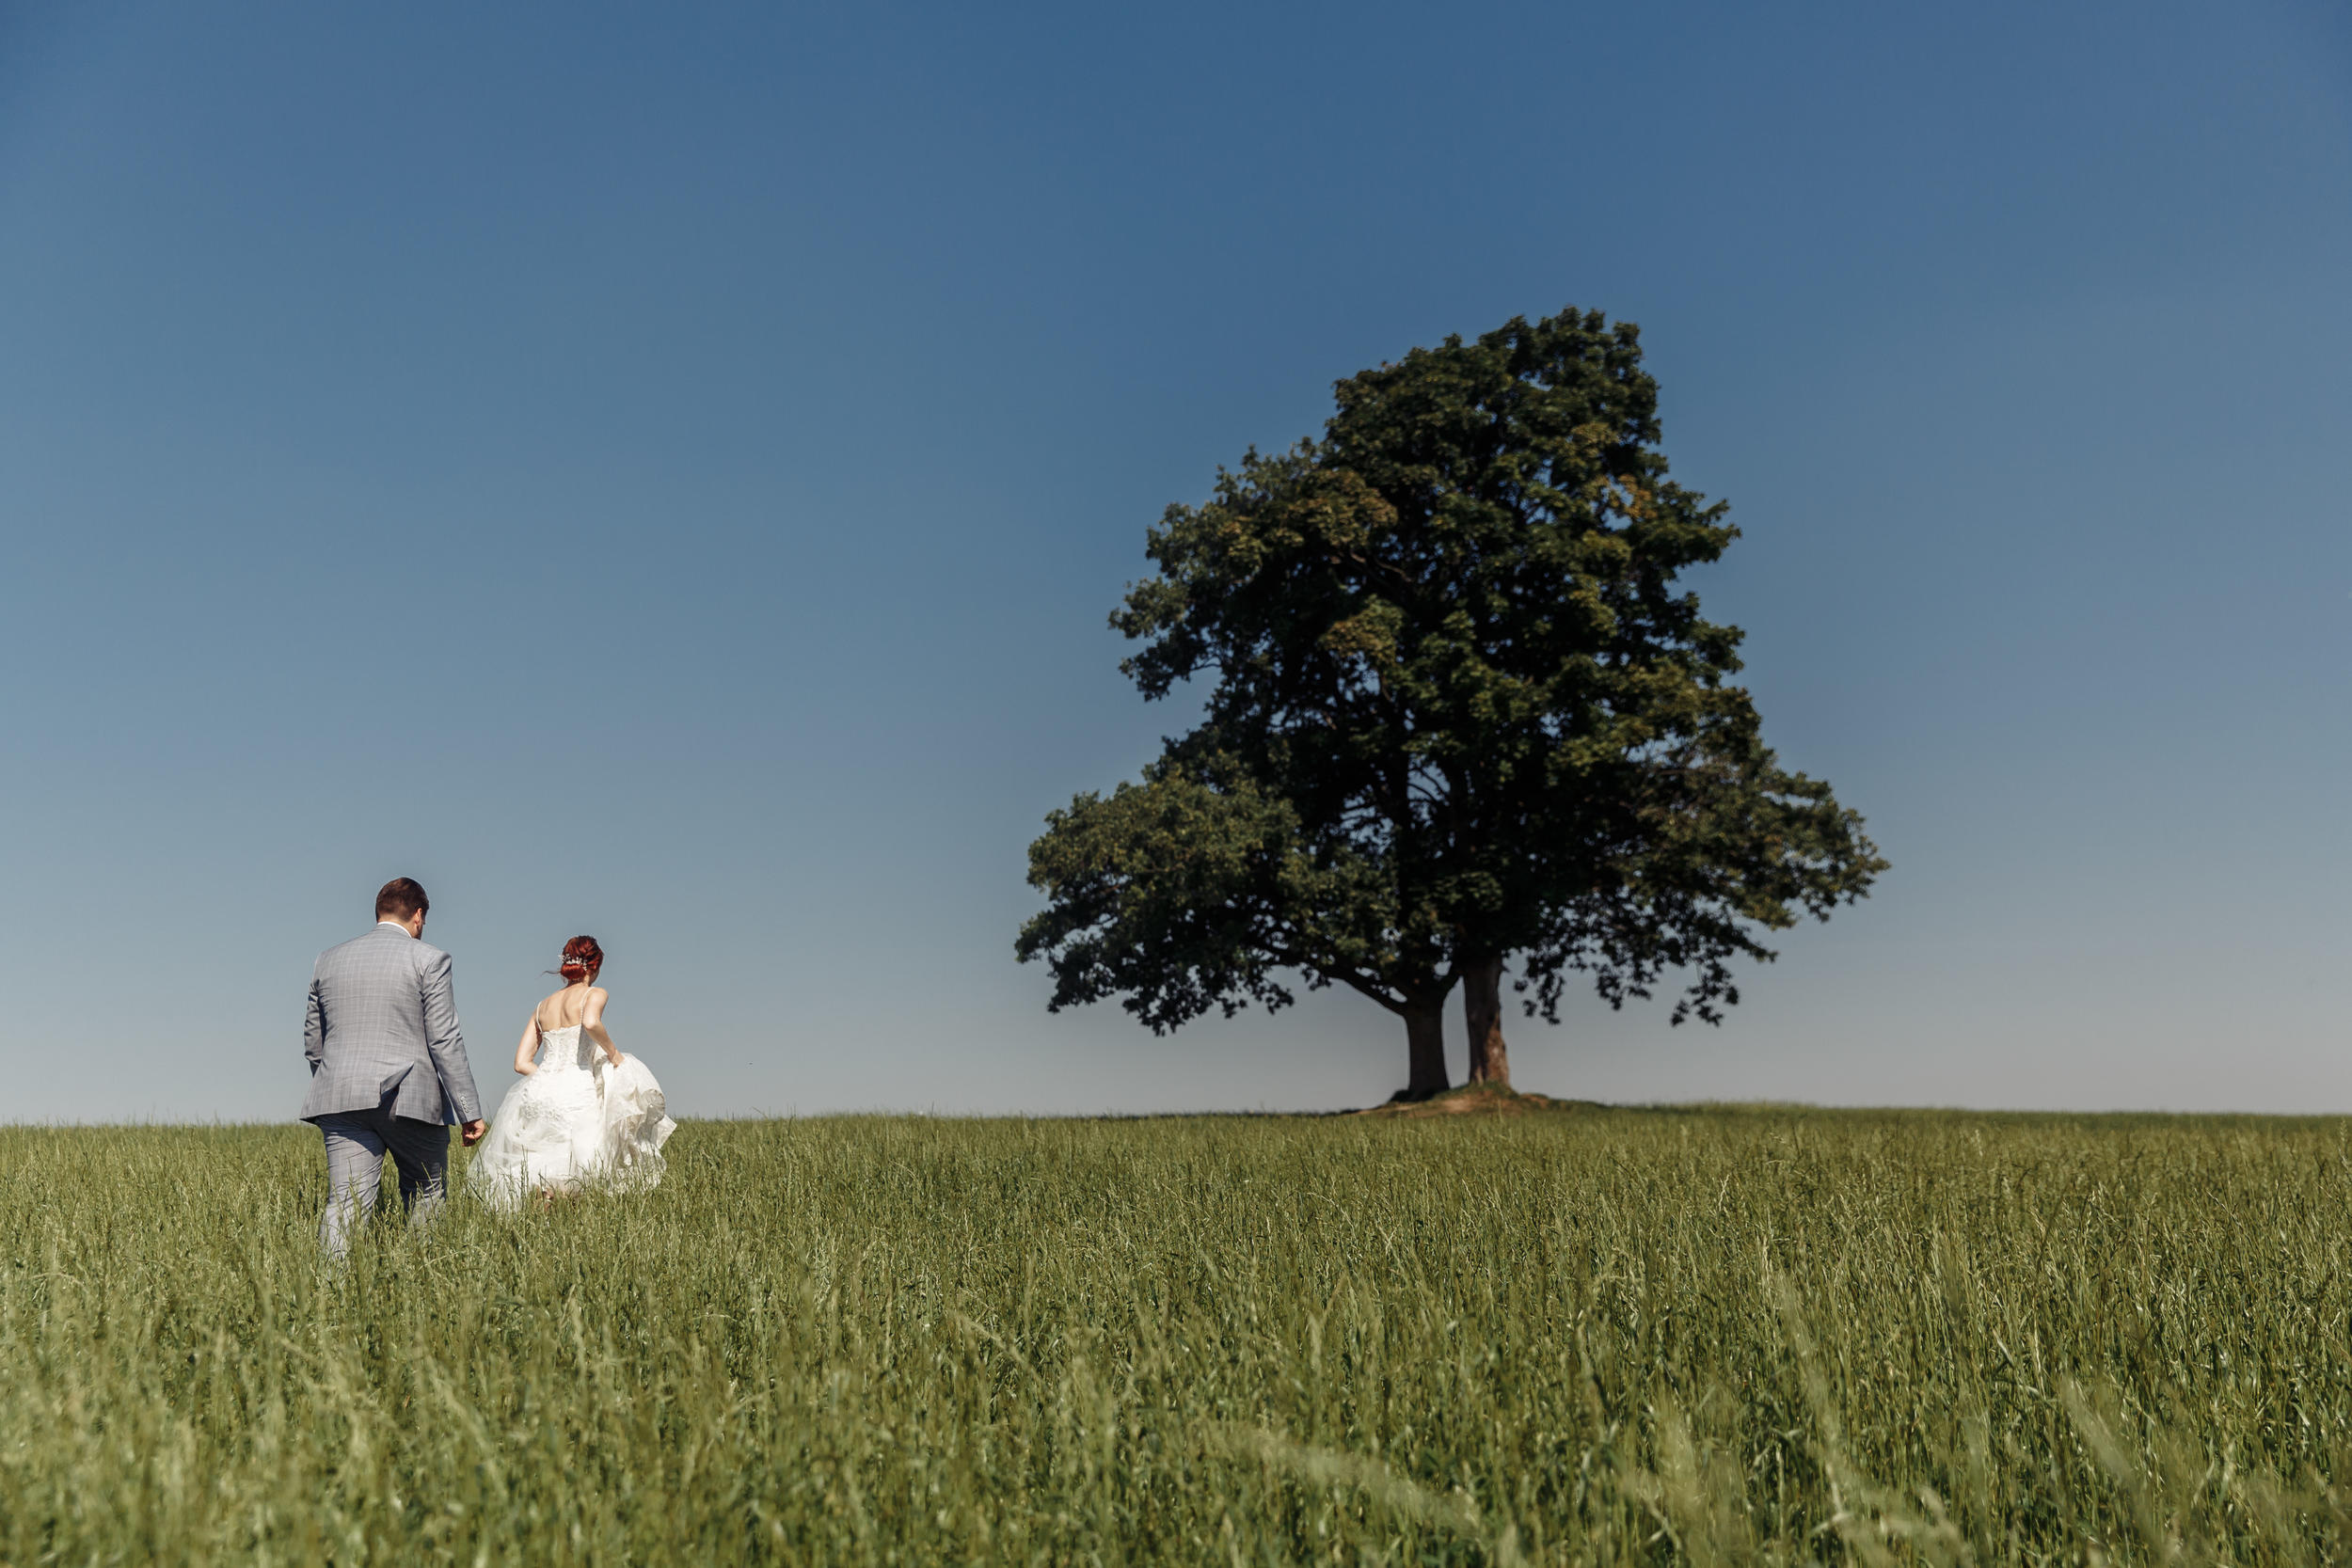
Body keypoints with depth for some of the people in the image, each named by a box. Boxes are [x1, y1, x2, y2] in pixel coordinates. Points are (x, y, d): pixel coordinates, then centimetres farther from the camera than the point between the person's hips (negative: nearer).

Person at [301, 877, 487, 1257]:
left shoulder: (327, 960, 14)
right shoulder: (428, 959, -2)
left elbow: (312, 1043, 20)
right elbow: (444, 1040, -7)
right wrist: (470, 1112, -5)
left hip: (341, 1098, 4)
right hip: (409, 1099, -4)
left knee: (345, 1204, -3)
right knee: (426, 1197, 12)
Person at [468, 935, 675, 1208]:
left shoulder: (542, 1007, 19)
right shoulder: (595, 994, 1)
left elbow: (521, 1062, 14)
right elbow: (590, 1022, -23)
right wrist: (613, 1053, -9)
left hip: (538, 1091, 6)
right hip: (576, 1092, -6)